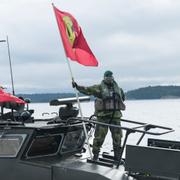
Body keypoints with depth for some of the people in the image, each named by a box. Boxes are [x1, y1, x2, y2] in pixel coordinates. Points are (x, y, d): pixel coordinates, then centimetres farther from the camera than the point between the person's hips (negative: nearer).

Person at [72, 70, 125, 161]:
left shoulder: (117, 88, 15)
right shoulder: (99, 87, 1)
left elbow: (122, 99, 32)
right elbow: (87, 90, -10)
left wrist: (121, 95, 13)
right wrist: (77, 86, -21)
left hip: (115, 116, 4)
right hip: (103, 116, -4)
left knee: (117, 136, 8)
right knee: (99, 136, -4)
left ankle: (117, 156, 20)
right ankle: (95, 155, 9)